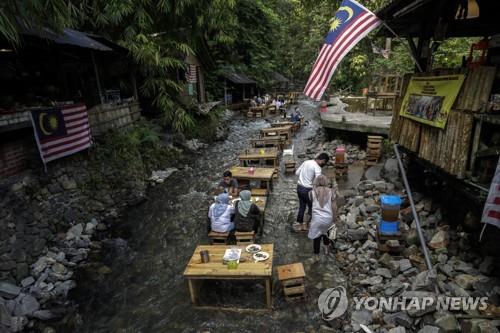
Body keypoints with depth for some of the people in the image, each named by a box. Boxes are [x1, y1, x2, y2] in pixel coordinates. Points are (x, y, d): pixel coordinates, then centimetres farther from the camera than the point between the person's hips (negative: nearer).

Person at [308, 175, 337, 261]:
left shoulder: (312, 192, -6)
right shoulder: (331, 191, -5)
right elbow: (334, 207, -4)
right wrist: (334, 219, 7)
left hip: (317, 219, -2)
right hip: (328, 218, 2)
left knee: (316, 237, 14)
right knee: (326, 233, 30)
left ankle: (316, 256, 23)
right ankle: (327, 249, 47)